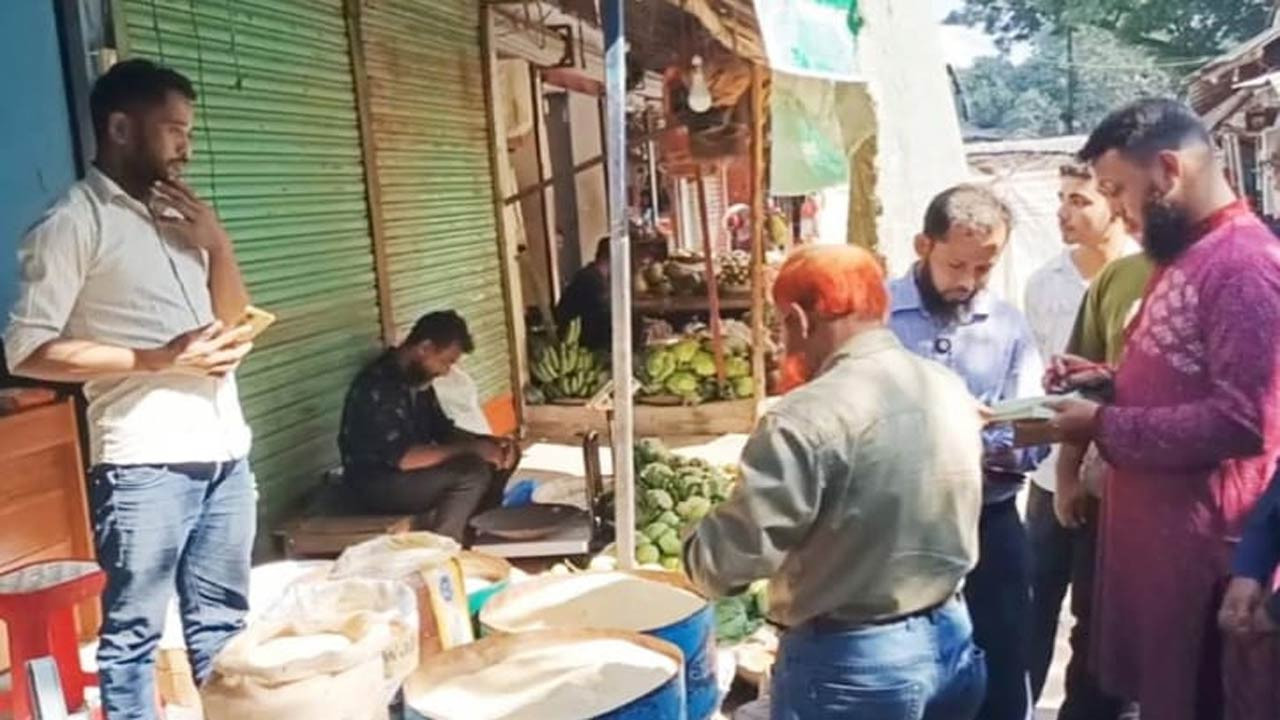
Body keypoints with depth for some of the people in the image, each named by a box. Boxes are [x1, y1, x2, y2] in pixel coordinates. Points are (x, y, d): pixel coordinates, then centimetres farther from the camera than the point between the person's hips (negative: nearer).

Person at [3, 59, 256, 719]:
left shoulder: (177, 216, 16)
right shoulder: (74, 222, -5)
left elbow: (233, 324, 20)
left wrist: (218, 244, 4)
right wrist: (160, 358, -16)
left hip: (225, 452, 7)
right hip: (145, 464, -6)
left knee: (222, 621, 14)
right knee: (133, 632, 4)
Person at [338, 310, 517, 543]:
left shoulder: (417, 378, 3)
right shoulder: (377, 387, -25)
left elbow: (442, 430, 12)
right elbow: (404, 458, -31)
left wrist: (487, 442, -6)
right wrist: (472, 448, -26)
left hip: (412, 470, 9)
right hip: (377, 483, -9)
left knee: (505, 455, 2)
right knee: (472, 474, -28)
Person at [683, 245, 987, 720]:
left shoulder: (808, 419, -23)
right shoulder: (951, 391, 1)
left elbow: (731, 558, -20)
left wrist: (697, 551, 1)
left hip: (855, 662, -7)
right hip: (950, 637, 7)